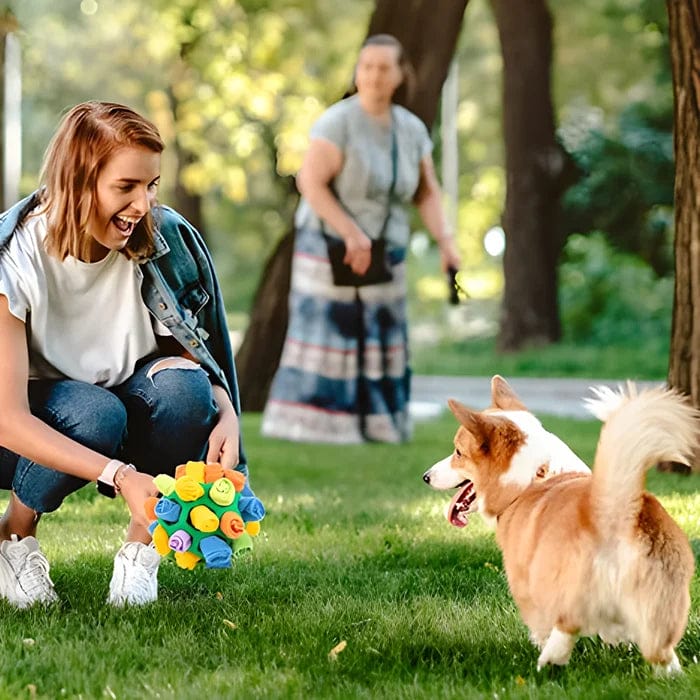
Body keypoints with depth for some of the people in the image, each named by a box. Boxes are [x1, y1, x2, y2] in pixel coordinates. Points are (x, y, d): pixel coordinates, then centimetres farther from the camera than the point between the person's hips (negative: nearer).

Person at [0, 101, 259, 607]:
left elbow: (200, 356, -5)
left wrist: (227, 414, -29)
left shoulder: (167, 239, -14)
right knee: (95, 413, -36)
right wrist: (120, 476, -41)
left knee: (182, 386, -29)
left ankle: (141, 548, -9)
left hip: (129, 409, 3)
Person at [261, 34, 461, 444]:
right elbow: (311, 183, -22)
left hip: (381, 254, 6)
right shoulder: (339, 121, -18)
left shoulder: (412, 129, 0)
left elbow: (427, 194, 3)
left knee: (378, 343, 8)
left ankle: (370, 424, 17)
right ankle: (304, 425, 0)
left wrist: (446, 242, -11)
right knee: (326, 337, -6)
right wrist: (353, 233, -26)